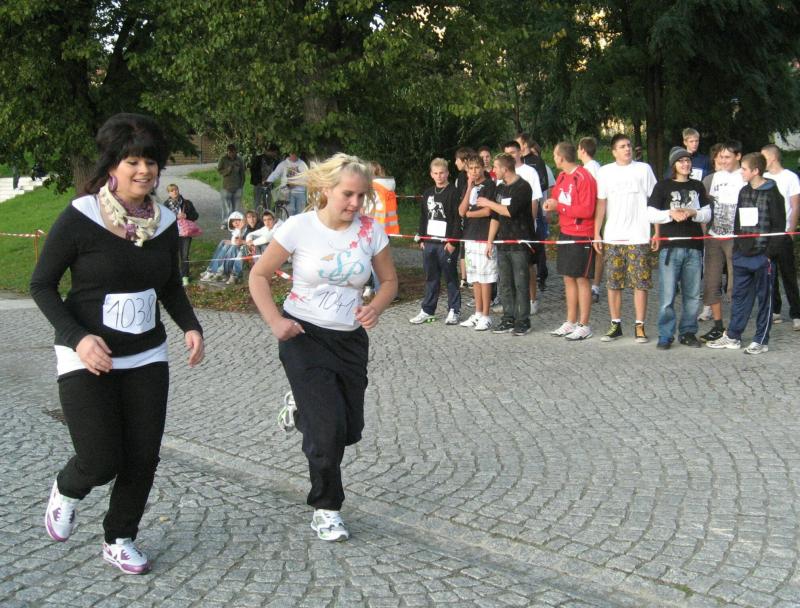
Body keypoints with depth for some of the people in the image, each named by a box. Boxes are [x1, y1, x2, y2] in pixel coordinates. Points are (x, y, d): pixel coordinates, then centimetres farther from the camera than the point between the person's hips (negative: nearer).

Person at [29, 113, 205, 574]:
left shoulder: (165, 222, 1)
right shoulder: (80, 218, -14)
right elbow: (42, 285, -8)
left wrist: (191, 327, -3)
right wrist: (78, 337, -21)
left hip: (146, 357, 5)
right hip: (88, 359, -5)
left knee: (143, 457, 5)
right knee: (101, 462, -8)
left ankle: (119, 540, 29)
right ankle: (67, 491, 30)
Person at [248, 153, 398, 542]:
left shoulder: (371, 230, -4)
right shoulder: (300, 227, -12)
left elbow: (389, 280, 8)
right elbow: (259, 276, -4)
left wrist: (376, 307, -13)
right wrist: (275, 321, -17)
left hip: (351, 339, 4)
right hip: (304, 336, -4)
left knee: (350, 430, 9)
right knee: (329, 428, -11)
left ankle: (302, 408, 42)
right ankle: (325, 509, 12)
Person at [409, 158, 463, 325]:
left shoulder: (454, 192, -5)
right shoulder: (427, 194, 15)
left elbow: (458, 219, -10)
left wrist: (453, 241, -15)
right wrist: (421, 238, 13)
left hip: (447, 243, -6)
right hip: (429, 242, 6)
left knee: (450, 277, 1)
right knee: (430, 277, 11)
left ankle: (454, 311, 8)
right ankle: (427, 310, 17)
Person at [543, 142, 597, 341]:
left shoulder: (584, 177, -15)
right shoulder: (562, 176, 11)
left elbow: (587, 210, -20)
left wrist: (559, 206, -17)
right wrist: (551, 203, -3)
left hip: (582, 236, -8)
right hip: (566, 233, 8)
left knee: (581, 279, -2)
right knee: (568, 278, 12)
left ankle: (584, 326, 6)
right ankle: (571, 322, 20)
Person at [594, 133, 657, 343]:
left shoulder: (643, 169, 4)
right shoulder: (605, 172, 8)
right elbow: (601, 203, 9)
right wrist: (596, 233, 4)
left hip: (639, 236, -2)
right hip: (613, 237, 2)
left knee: (640, 282, -2)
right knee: (613, 282, 4)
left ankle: (639, 326, 5)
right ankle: (615, 324, 14)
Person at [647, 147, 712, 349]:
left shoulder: (697, 186, 15)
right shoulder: (663, 186, 5)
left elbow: (707, 214, 12)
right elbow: (651, 214, 0)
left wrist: (692, 213, -7)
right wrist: (671, 213, -15)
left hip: (694, 246, 3)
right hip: (670, 246, -3)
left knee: (692, 294, 6)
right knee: (667, 294, -6)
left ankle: (688, 332, 17)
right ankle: (665, 335, 1)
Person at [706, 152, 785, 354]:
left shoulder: (772, 194, -8)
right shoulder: (744, 192, 11)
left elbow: (778, 225, -10)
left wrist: (769, 252, -14)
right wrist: (737, 247, 9)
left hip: (762, 255, -6)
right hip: (742, 254, 6)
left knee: (764, 298, 4)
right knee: (739, 296, 11)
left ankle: (761, 341, 10)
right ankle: (732, 336, 19)